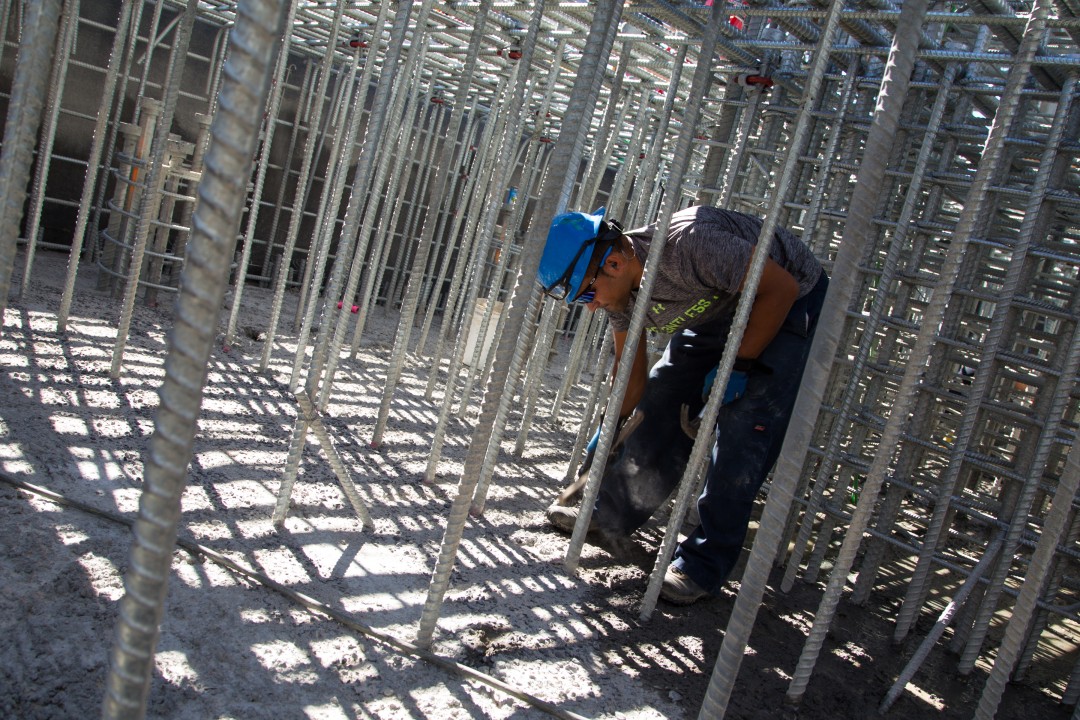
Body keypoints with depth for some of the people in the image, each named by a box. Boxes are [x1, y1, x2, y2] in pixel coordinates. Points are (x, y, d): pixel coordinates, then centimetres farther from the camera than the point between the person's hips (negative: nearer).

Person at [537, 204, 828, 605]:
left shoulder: (688, 243, -39)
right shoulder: (618, 288, -14)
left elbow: (780, 287, -30)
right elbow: (631, 366, 2)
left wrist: (738, 366, -28)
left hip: (788, 303, -7)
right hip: (718, 312, 7)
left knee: (743, 429, -17)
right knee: (659, 408, 2)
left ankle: (705, 564, -7)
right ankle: (611, 516, 19)